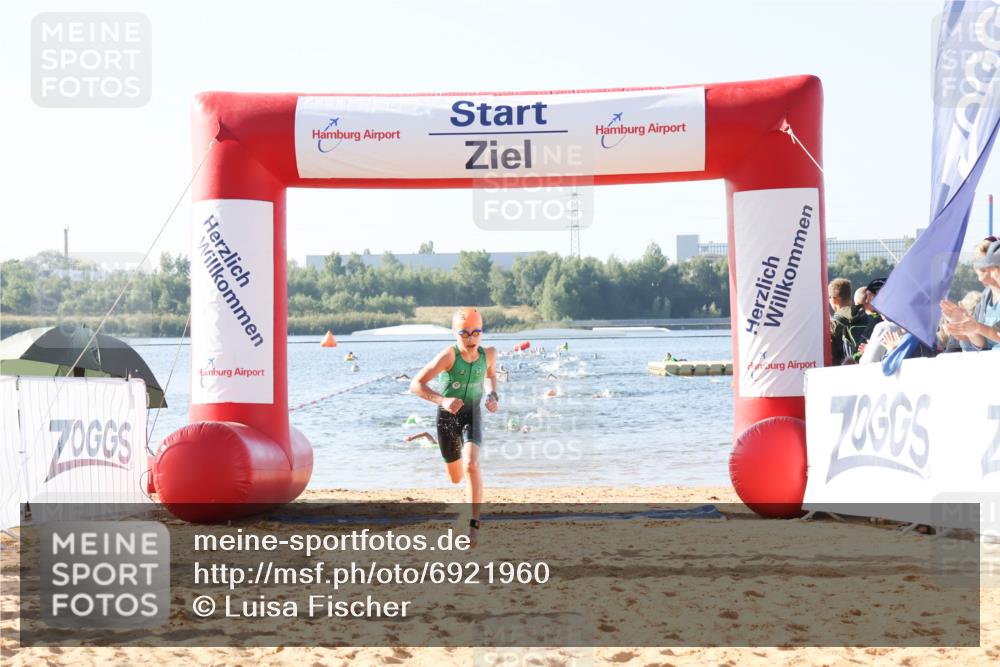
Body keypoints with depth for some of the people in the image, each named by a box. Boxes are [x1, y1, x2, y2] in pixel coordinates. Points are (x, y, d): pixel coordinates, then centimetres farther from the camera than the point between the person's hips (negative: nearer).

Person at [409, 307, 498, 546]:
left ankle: (474, 524, -20)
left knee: (471, 465, -26)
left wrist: (493, 396, -2)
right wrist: (442, 400, -40)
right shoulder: (449, 355, -24)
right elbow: (416, 385, -26)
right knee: (456, 477, 16)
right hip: (447, 416, 0)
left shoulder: (488, 354, -10)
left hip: (472, 414, 1)